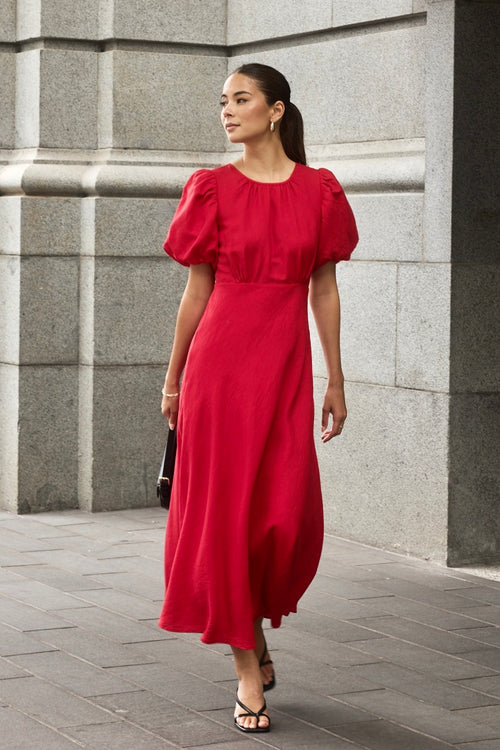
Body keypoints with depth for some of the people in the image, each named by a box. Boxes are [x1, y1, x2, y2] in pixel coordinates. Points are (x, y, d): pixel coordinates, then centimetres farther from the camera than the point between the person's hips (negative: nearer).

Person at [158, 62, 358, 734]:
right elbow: (197, 289, 6)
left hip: (287, 366, 1)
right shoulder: (213, 189, 2)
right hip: (220, 362, -1)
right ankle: (249, 667, 9)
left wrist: (336, 382, 8)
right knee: (226, 508, -1)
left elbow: (325, 289, 9)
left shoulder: (319, 191, 5)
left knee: (291, 517, -3)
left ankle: (251, 617, 28)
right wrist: (173, 379, 8)